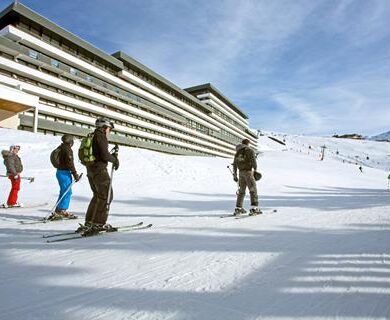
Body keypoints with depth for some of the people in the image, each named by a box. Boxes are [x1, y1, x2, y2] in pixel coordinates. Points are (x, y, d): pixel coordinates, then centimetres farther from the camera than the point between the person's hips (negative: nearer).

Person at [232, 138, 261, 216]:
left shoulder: (238, 152, 16)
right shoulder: (250, 150, -1)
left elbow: (234, 164, 15)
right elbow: (253, 161, -12)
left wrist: (234, 175, 19)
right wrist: (255, 170, 3)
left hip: (241, 172, 6)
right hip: (248, 172, -6)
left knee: (241, 190, 14)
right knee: (253, 189, -3)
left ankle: (238, 208, 15)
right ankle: (254, 208, -12)